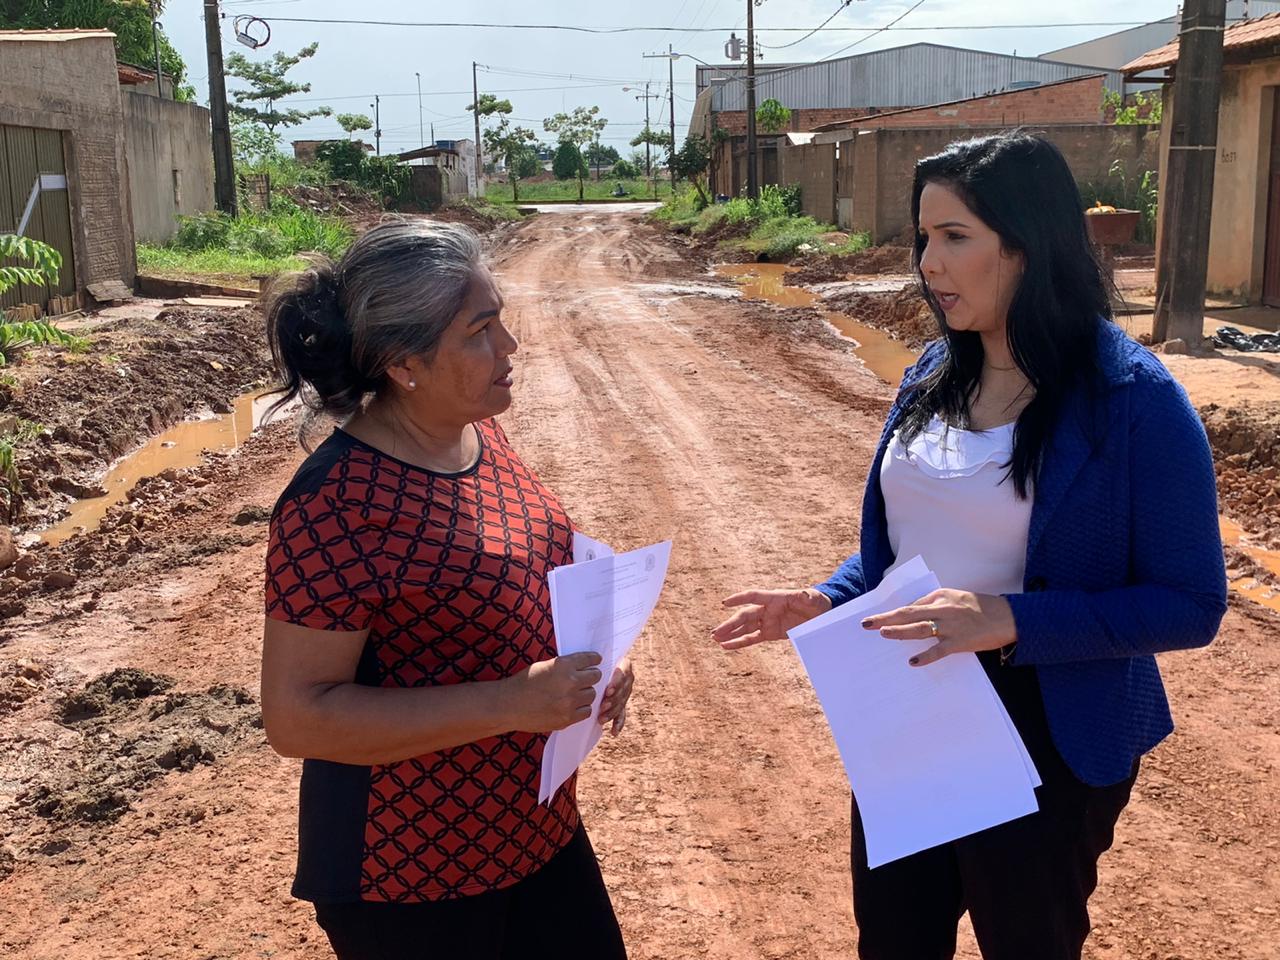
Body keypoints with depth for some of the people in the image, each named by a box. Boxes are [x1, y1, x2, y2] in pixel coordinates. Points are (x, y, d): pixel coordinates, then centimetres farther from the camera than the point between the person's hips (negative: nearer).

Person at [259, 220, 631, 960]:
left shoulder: (477, 432, -1)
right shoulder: (340, 503, -25)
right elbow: (297, 715, -23)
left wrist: (589, 653, -5)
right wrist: (508, 704, -29)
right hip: (407, 866, -7)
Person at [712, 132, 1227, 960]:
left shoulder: (1134, 398, -19)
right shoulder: (935, 374, 1)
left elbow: (1190, 604, -17)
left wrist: (1010, 620, -28)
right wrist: (826, 604, -7)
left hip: (1049, 736, -5)